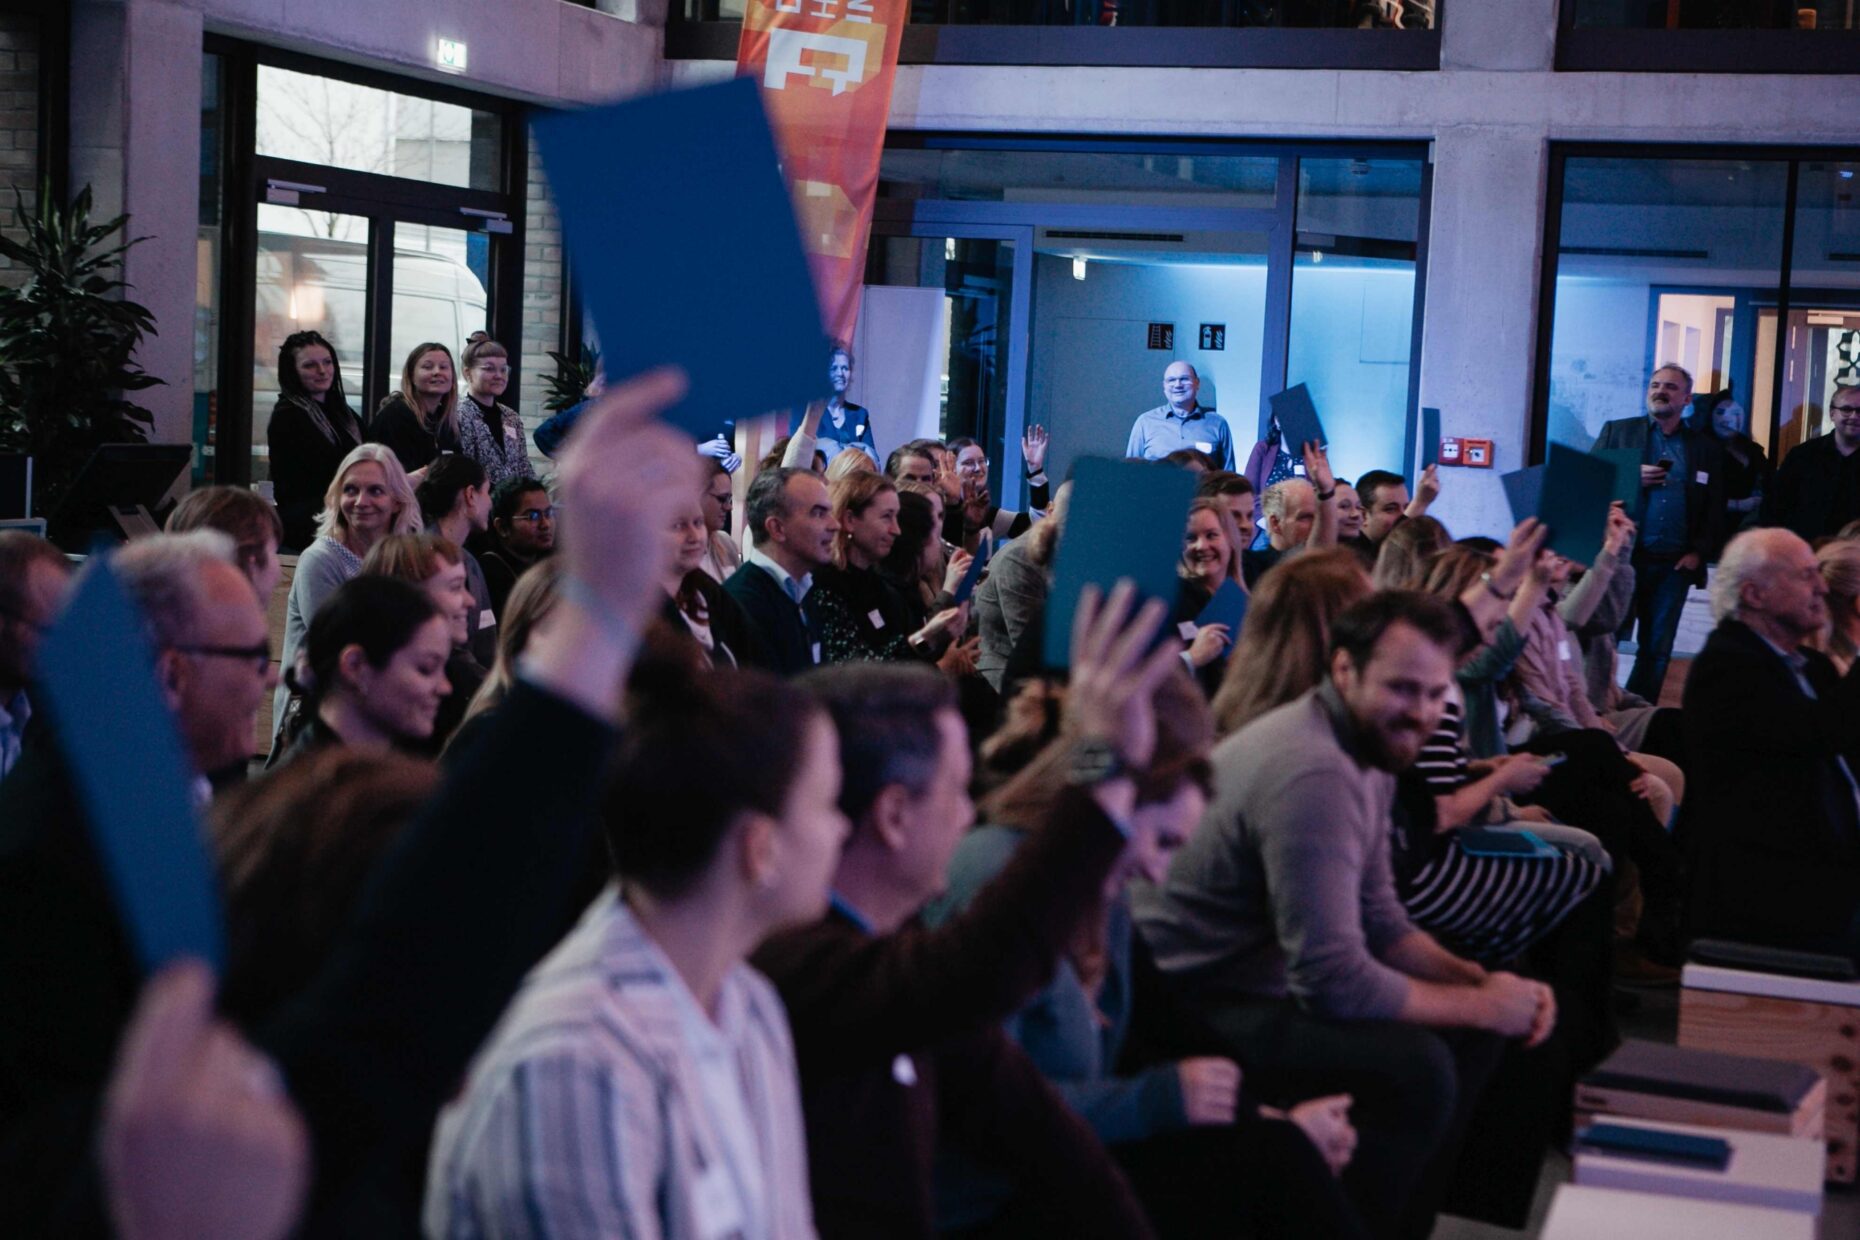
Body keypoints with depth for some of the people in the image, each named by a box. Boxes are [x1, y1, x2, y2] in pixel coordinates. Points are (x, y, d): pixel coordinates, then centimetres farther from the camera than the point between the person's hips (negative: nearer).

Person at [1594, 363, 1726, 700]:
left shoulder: (1706, 448, 12)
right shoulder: (1617, 432, 10)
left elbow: (1715, 510, 9)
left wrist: (1698, 552, -4)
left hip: (1674, 565, 2)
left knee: (1657, 651, 4)